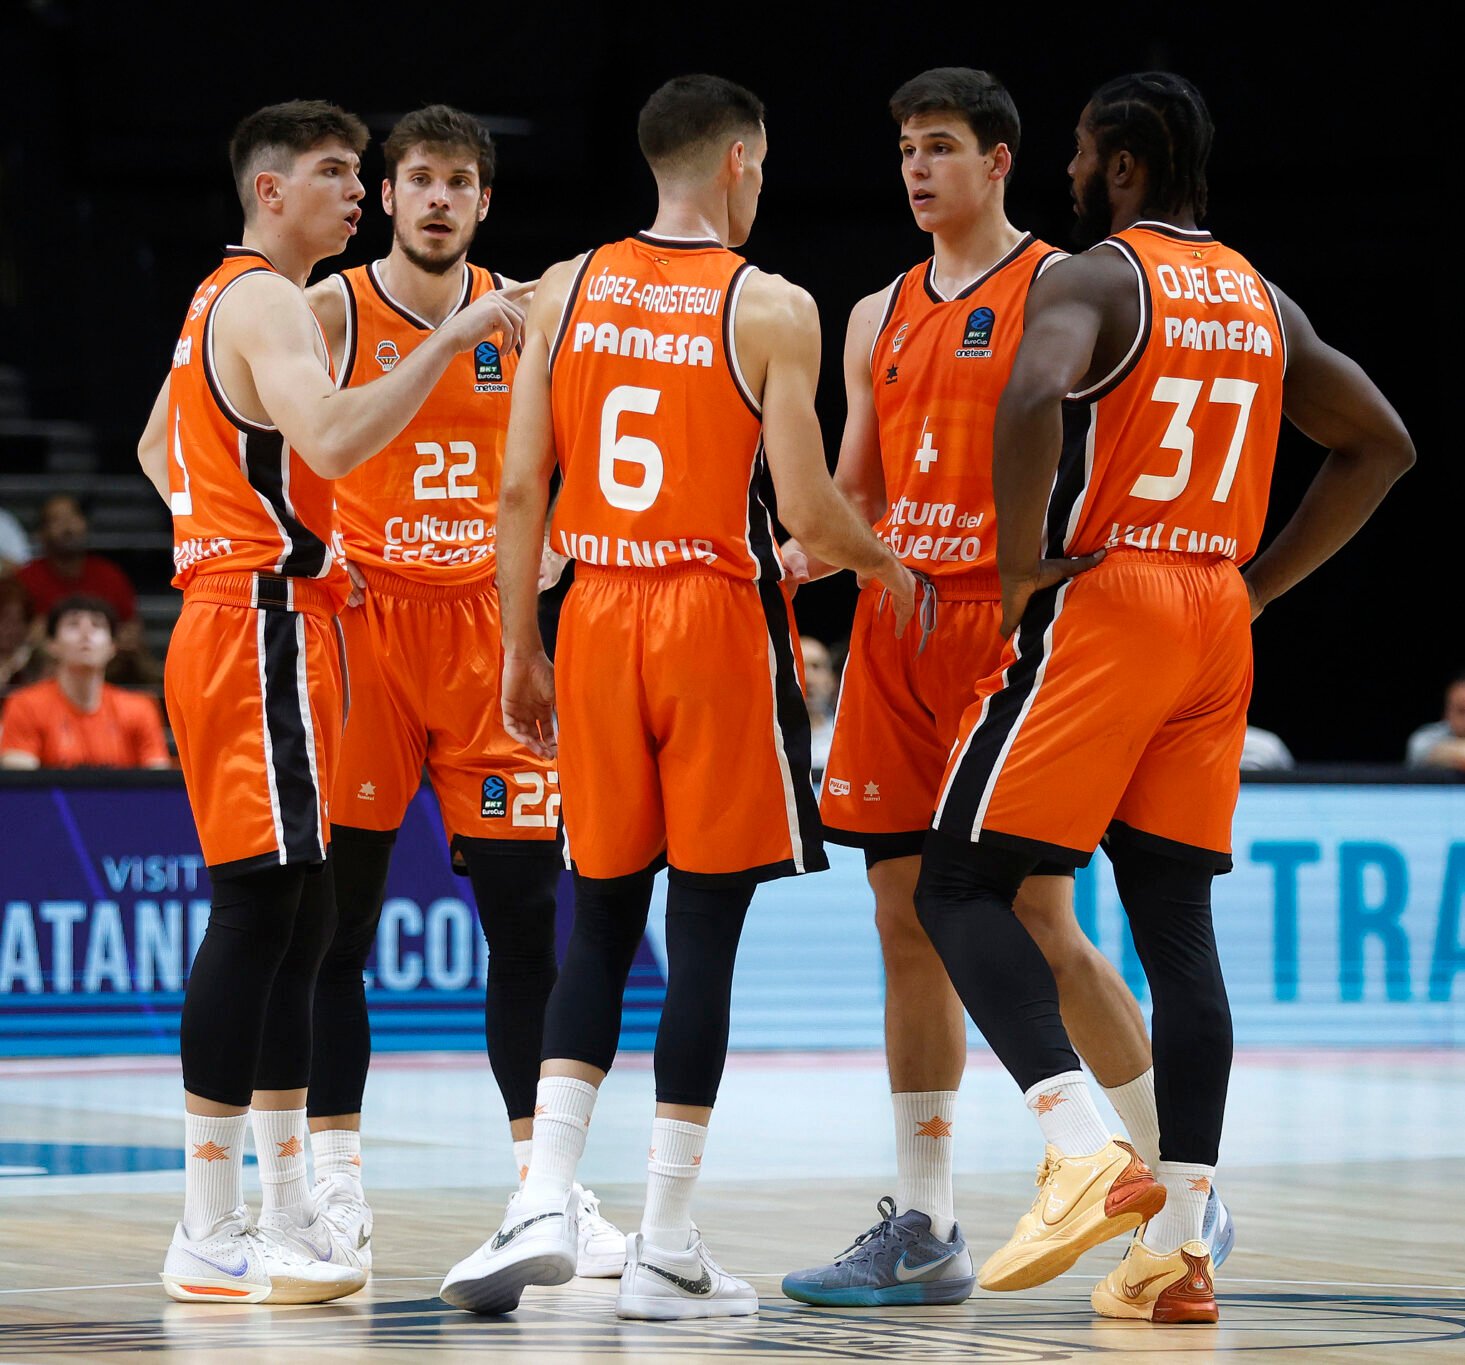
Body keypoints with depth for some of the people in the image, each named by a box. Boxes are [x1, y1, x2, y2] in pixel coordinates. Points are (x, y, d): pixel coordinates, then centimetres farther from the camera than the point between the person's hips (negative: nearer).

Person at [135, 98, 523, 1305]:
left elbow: (159, 450, 30)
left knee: (299, 918, 10)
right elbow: (333, 441, -29)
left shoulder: (224, 300, 19)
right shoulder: (267, 301, -12)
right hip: (263, 627, -10)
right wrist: (451, 340, -24)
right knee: (259, 911, -11)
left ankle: (285, 1217, 13)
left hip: (235, 618, 10)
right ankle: (211, 1238, -10)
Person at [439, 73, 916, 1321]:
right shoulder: (770, 308, -6)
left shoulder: (565, 292, 5)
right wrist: (884, 564, 11)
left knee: (602, 923, 13)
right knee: (706, 929, 2)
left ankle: (545, 1202, -1)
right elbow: (809, 512, -10)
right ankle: (666, 1249, 3)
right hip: (719, 621, -4)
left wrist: (519, 652, 11)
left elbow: (520, 492, 3)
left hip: (596, 617, 4)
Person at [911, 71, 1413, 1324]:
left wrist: (1024, 563, -16)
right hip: (1214, 622, 7)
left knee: (961, 890, -2)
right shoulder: (1263, 304, 16)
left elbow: (1035, 398, -27)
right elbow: (1381, 446, 23)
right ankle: (1178, 1246, 1)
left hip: (1097, 610, -7)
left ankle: (1086, 1155, -20)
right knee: (1177, 923, 6)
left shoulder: (1091, 279, -7)